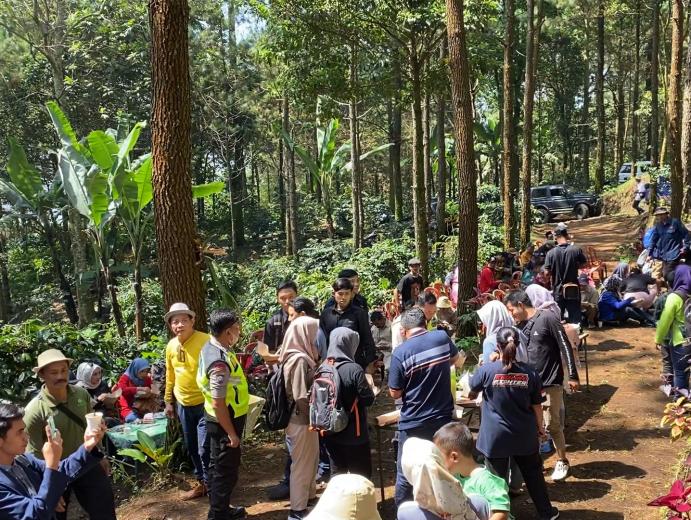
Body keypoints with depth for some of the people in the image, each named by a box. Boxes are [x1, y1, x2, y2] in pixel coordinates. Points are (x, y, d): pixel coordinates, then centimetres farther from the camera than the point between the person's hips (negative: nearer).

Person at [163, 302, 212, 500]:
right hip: (183, 404, 6)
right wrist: (168, 401, 17)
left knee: (205, 449, -5)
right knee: (191, 447, 17)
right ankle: (202, 482, 33)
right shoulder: (171, 346, 3)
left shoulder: (206, 341, -17)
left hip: (205, 402, -6)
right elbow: (170, 375, 14)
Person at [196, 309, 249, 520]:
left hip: (218, 420, 10)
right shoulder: (220, 362, -31)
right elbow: (218, 404, -28)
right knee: (226, 471, 6)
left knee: (218, 467, 22)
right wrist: (232, 434, -20)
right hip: (225, 423, -10)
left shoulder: (211, 346, -1)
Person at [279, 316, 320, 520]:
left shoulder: (301, 356, 5)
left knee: (311, 459, 23)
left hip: (304, 419, 9)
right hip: (301, 421, -9)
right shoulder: (300, 359, -24)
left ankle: (309, 498, 40)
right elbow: (302, 398, -25)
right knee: (302, 464, 5)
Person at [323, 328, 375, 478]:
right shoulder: (354, 369, -21)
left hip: (331, 433, 5)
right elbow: (368, 399, -16)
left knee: (337, 474, 17)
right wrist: (368, 386, 3)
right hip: (354, 434, -5)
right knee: (361, 476, 10)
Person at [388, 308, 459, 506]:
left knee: (405, 475, 11)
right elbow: (454, 358, 17)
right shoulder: (442, 337, -6)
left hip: (413, 423, -4)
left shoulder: (401, 352, -18)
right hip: (443, 418, 4)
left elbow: (395, 393, -11)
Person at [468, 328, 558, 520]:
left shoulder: (486, 370, -15)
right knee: (533, 474, 21)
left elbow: (471, 394, 3)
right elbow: (537, 405, 0)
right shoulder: (530, 373, -8)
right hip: (524, 435, 3)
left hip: (495, 437, -3)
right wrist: (540, 427, 19)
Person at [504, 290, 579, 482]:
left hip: (550, 383, -6)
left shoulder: (547, 318, -13)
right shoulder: (520, 326, 7)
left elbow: (565, 347, -12)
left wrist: (573, 376, -12)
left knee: (553, 425, 3)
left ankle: (562, 461, 22)